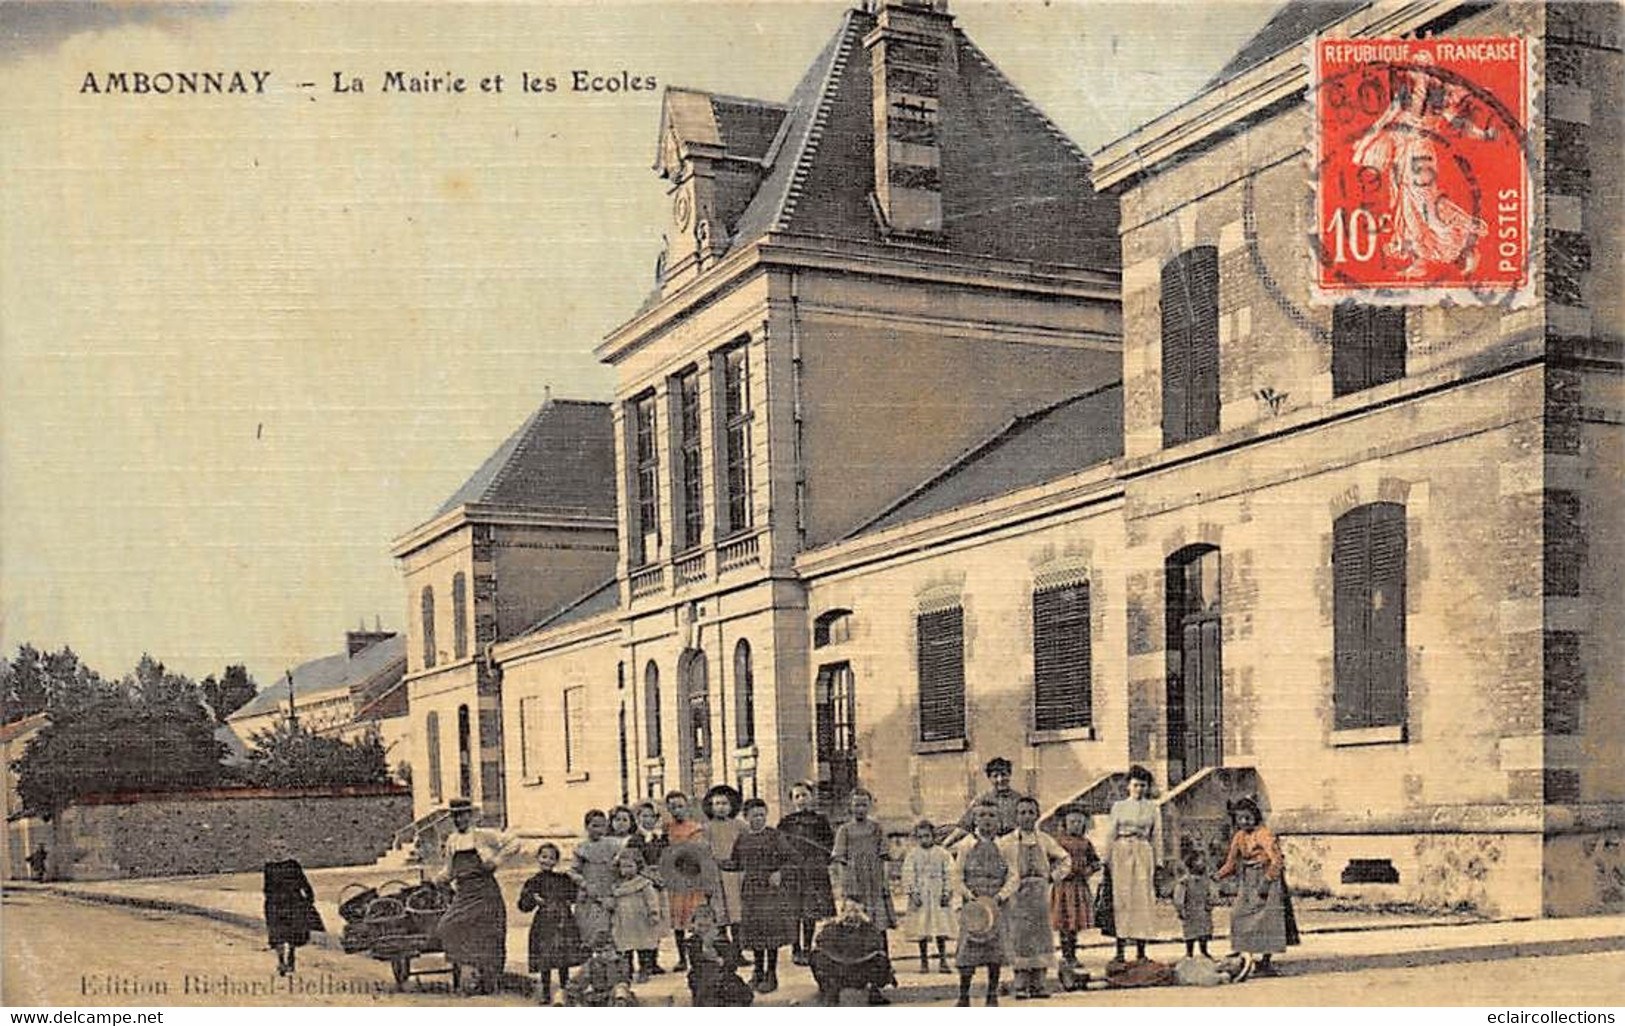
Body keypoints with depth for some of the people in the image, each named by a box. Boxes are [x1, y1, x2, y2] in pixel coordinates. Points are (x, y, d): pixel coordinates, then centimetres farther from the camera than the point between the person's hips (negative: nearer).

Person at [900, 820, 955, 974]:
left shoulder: (943, 854, 5)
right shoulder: (912, 855, 4)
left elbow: (948, 875, 4)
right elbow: (908, 875, 0)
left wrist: (947, 893, -6)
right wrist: (913, 893, -11)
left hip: (939, 897, 0)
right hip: (920, 897, 0)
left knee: (941, 931, -1)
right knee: (921, 931, 2)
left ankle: (943, 961, 6)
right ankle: (924, 961, 11)